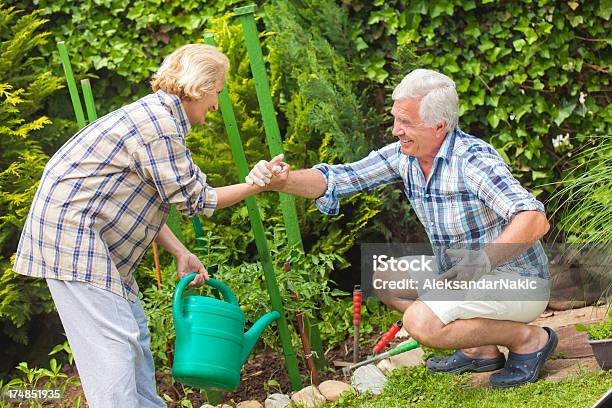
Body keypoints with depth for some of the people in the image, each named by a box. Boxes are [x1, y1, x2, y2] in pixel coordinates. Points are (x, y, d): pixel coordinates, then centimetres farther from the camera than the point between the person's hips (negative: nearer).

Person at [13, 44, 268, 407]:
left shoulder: (160, 115, 15)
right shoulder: (159, 124, -19)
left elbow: (148, 200, 17)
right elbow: (192, 199, -12)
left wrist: (181, 254, 11)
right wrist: (258, 185, -5)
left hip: (94, 236, 11)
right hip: (70, 229, -11)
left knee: (135, 333, 15)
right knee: (113, 340, -13)